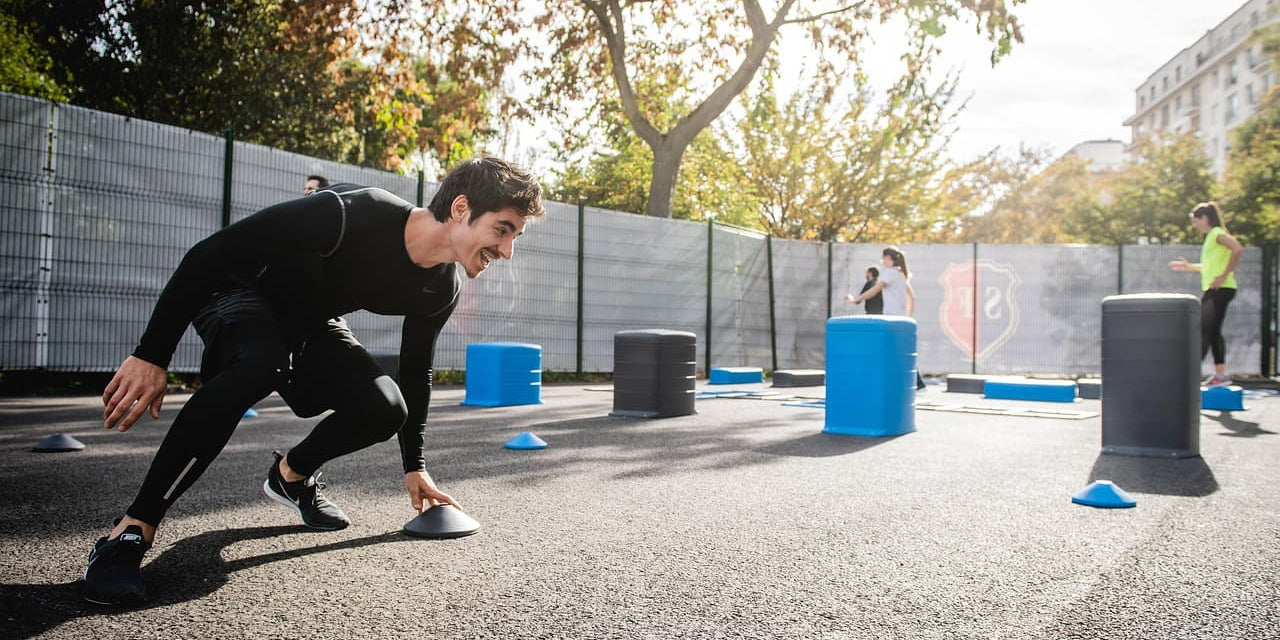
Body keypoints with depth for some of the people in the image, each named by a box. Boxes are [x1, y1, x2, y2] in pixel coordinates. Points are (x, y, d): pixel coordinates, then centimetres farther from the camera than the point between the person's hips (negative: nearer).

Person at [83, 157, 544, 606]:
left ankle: (291, 474, 15)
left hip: (310, 321, 6)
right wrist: (151, 356, -30)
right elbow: (209, 254, -31)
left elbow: (415, 372, 2)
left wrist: (415, 467, 4)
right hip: (238, 292, -6)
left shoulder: (441, 290, -14)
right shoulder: (351, 214, -37)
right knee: (260, 363, -39)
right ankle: (131, 532, -28)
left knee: (384, 409, -17)